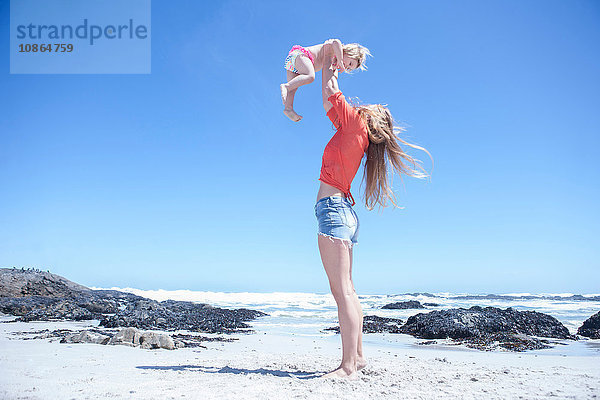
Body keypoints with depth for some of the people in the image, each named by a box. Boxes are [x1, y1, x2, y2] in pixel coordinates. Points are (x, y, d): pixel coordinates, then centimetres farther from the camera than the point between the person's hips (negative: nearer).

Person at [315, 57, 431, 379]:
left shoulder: (356, 123, -1)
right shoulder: (355, 135, 20)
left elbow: (330, 94, 5)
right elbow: (330, 103, 33)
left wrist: (329, 68, 21)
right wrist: (331, 70, 39)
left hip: (332, 208, -10)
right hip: (343, 211, 10)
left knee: (342, 290, -13)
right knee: (345, 290, 11)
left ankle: (348, 366, -12)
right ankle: (357, 356, 18)